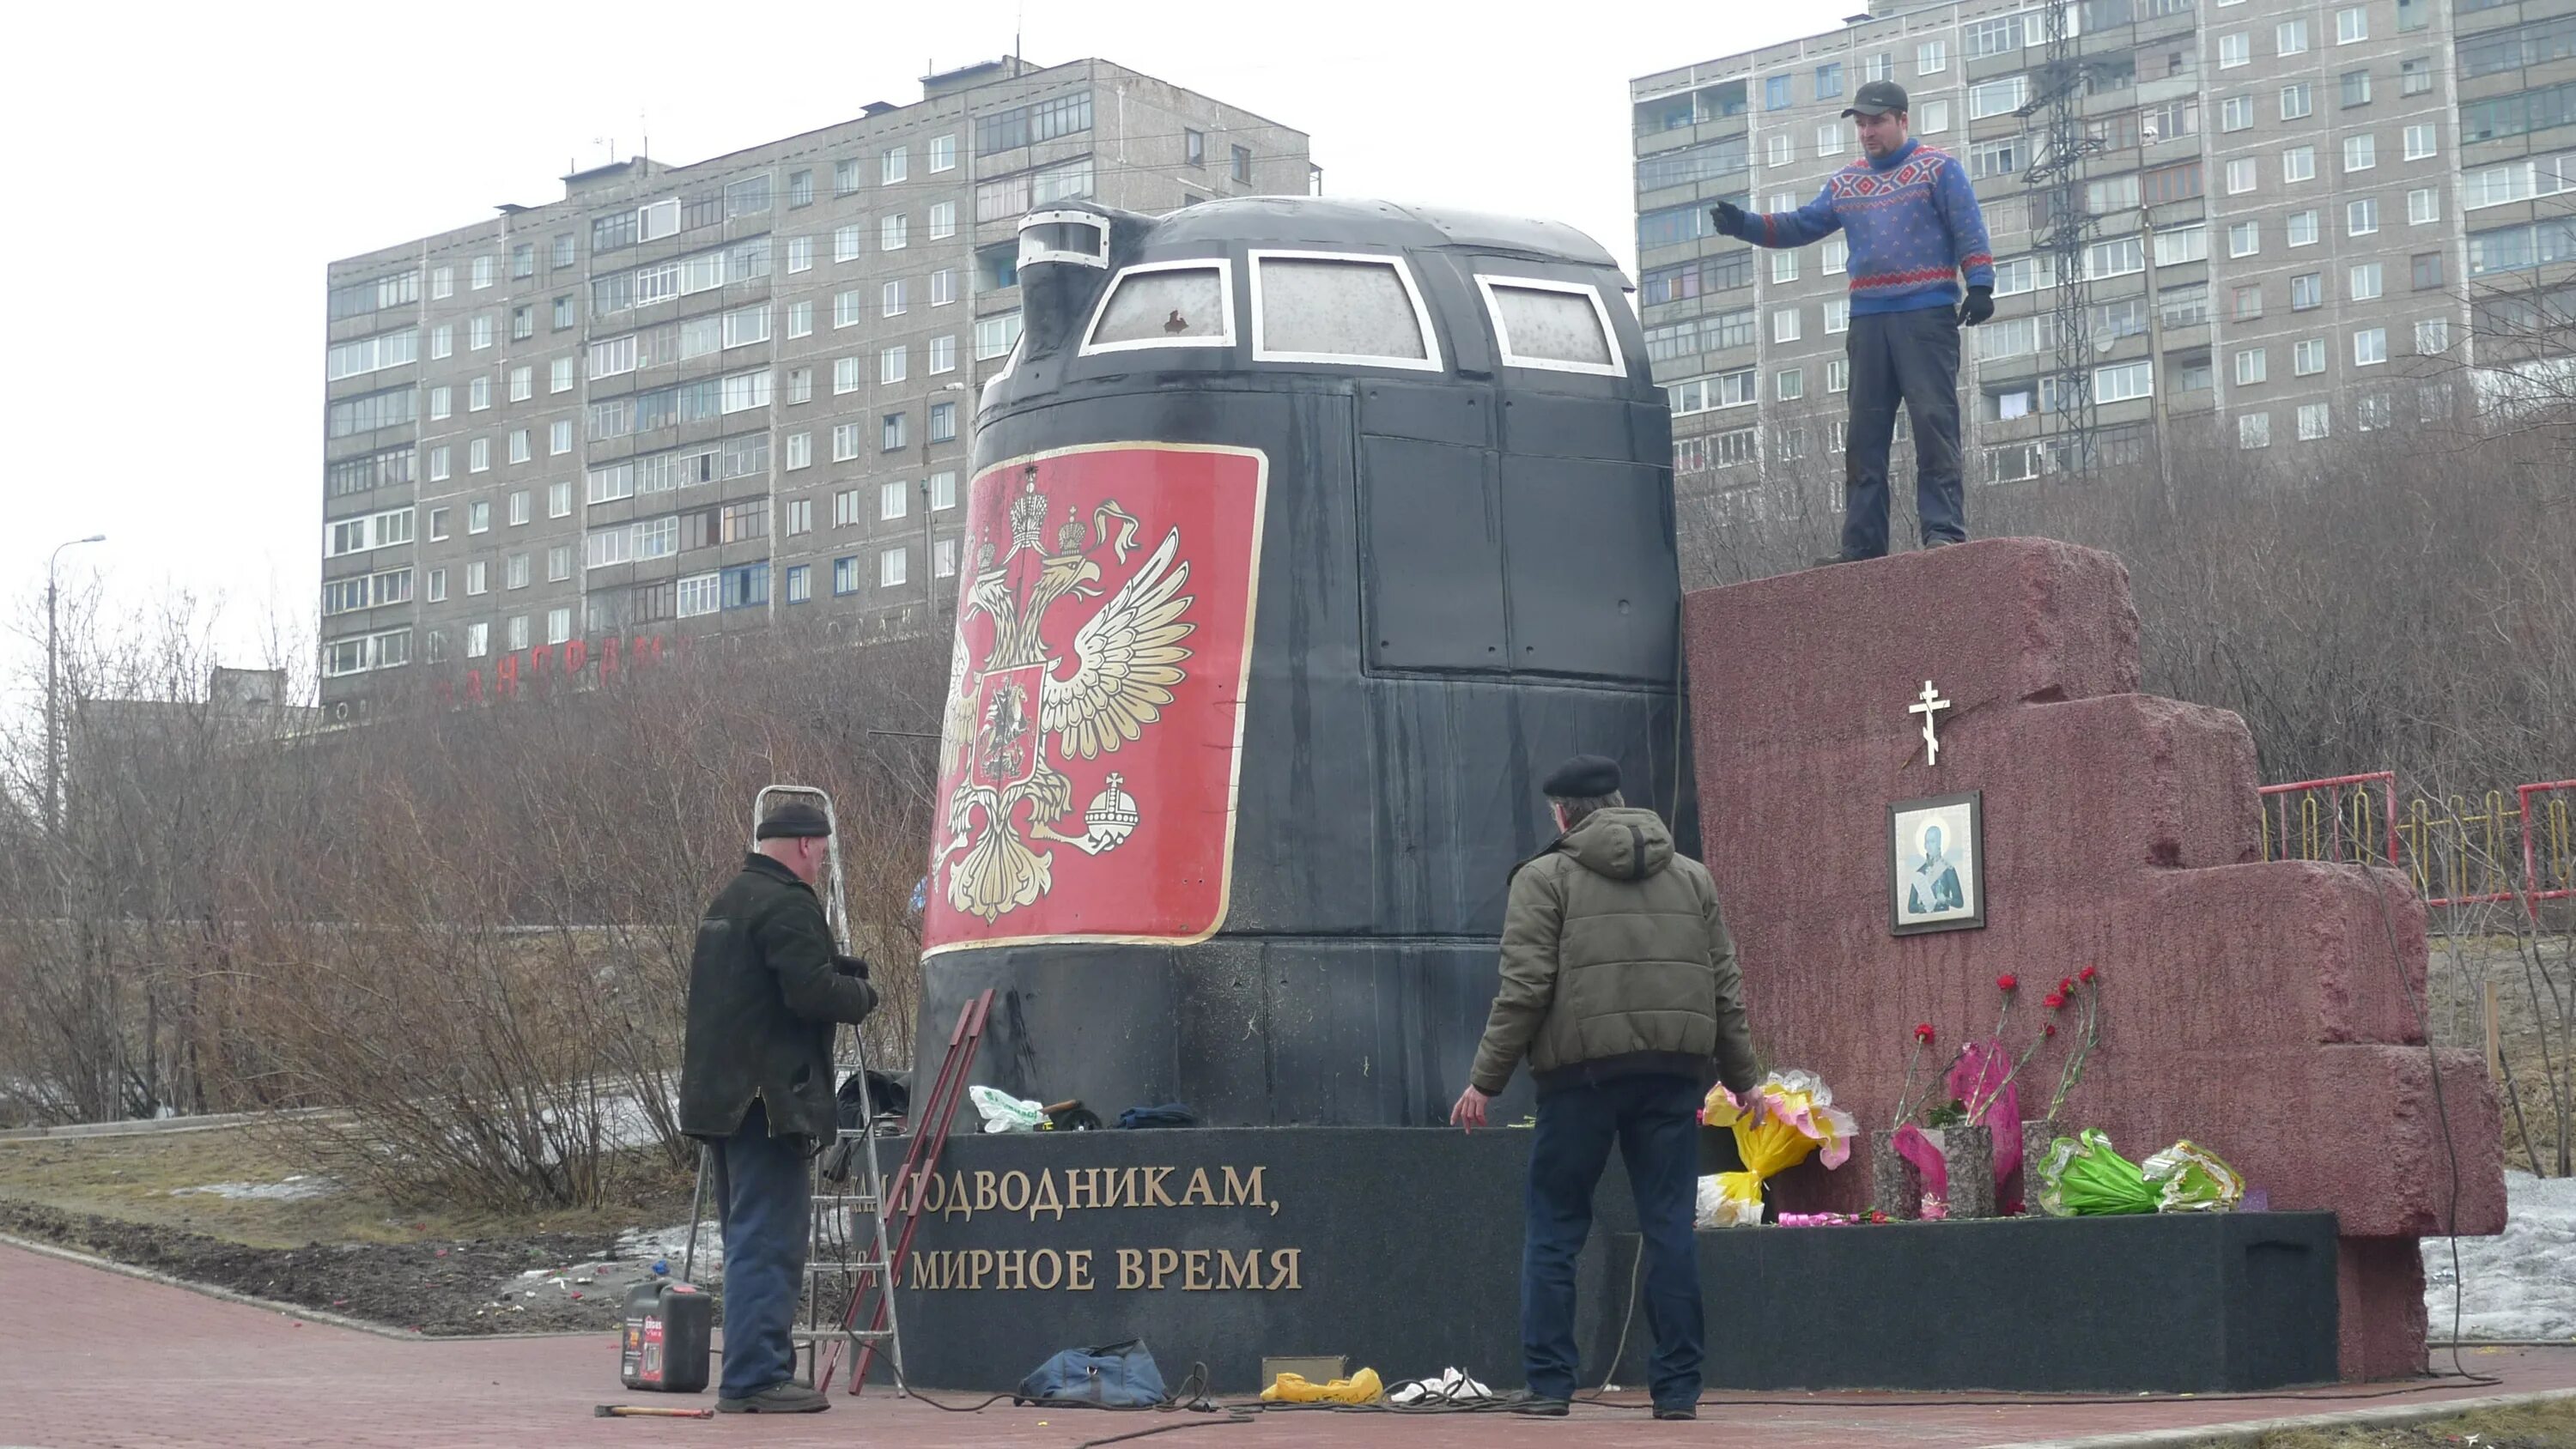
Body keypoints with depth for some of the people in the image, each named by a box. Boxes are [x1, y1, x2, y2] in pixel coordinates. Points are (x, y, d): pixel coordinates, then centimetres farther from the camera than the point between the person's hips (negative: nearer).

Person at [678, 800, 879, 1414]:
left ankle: (754, 1368, 20)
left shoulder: (725, 904, 20)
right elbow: (812, 992, -22)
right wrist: (861, 993, -2)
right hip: (768, 1098, -10)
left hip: (718, 1097, 10)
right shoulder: (788, 905, -12)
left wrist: (838, 976, 17)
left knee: (749, 1238, 15)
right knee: (769, 1241, -9)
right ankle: (755, 1377, -10)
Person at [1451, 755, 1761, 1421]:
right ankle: (1678, 1387, 4)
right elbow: (1726, 989, 13)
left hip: (1583, 1072, -3)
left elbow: (1524, 990, -6)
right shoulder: (1691, 877, 15)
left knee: (1553, 1229, 6)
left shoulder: (1545, 878, 2)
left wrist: (1484, 1081, -2)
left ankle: (1549, 1382, 3)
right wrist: (1742, 1080, 18)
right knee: (1670, 1228, 6)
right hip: (1673, 1072, 3)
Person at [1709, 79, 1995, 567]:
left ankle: (1944, 528, -15)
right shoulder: (1843, 184, 19)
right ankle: (1863, 543, 4)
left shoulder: (1939, 169, 3)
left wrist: (1980, 285, -17)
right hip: (1867, 321, 6)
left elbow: (1969, 230, -5)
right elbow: (1800, 226, 17)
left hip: (1927, 317, -6)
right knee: (1865, 434, 3)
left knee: (1934, 421, -12)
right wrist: (1745, 225, 3)